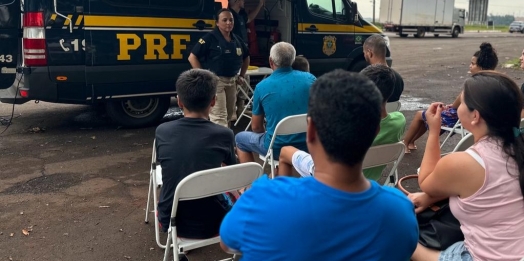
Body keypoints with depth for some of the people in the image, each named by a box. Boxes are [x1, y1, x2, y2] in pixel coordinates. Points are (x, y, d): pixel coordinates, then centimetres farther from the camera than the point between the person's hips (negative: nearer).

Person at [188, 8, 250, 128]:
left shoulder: (237, 40, 9)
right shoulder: (210, 38, -10)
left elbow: (246, 58, 26)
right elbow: (192, 57, -12)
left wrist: (242, 75, 16)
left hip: (232, 81, 7)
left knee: (228, 115, 16)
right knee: (219, 116, -10)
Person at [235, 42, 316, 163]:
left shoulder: (262, 87, -9)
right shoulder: (310, 78, -3)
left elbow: (256, 127, 0)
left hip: (277, 148, -3)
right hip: (306, 145, 4)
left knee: (240, 139, 23)